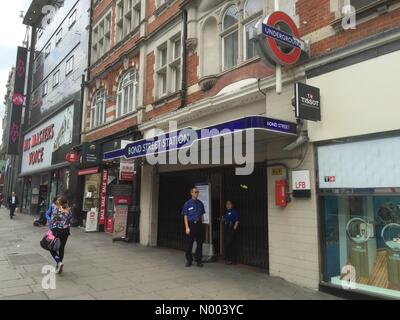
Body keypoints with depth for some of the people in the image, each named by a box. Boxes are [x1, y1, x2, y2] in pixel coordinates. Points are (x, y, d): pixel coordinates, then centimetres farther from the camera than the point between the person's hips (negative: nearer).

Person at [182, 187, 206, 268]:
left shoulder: (200, 203, 7)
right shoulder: (187, 204, -1)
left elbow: (202, 215, 11)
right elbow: (185, 216, -3)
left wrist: (201, 224, 5)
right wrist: (187, 227, -10)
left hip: (199, 224, 2)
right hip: (191, 224, -2)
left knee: (200, 243, 4)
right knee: (190, 243, 5)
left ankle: (199, 260, 15)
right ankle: (189, 261, 19)